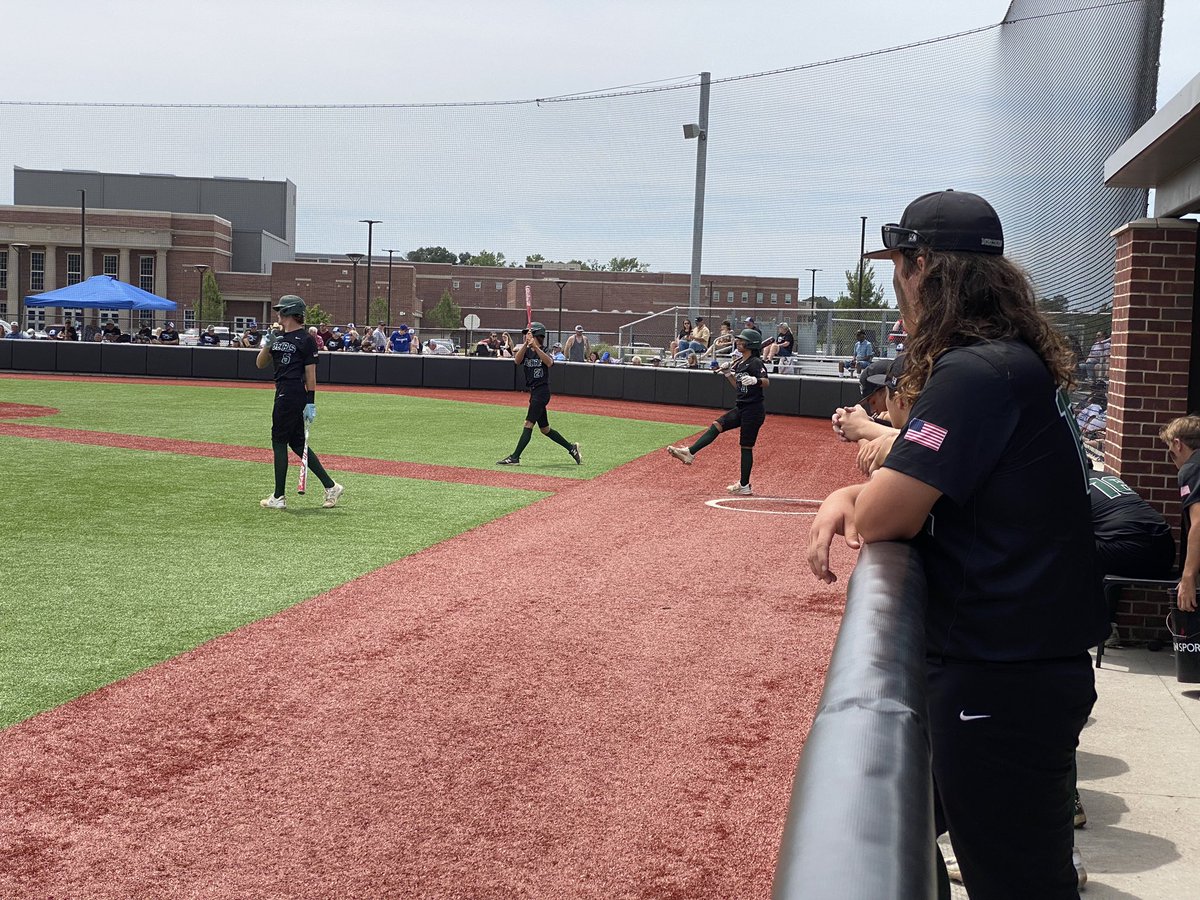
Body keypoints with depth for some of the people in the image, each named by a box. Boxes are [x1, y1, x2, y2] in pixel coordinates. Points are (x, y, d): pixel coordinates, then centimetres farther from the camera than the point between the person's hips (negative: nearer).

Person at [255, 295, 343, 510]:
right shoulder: (277, 336, 15)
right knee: (296, 442, 10)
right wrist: (266, 345, -5)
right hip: (283, 393, 8)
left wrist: (311, 403, -13)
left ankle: (279, 498, 1)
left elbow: (310, 373, -9)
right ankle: (330, 486, 13)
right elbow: (260, 364, 14)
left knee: (279, 441, -4)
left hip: (293, 394, -8)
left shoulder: (305, 339, -8)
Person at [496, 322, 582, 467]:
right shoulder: (526, 351, 9)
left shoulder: (543, 351, -8)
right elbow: (517, 360, -12)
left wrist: (536, 347, -38)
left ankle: (515, 457, -13)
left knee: (528, 424, -12)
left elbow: (549, 362, -30)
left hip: (542, 391, -8)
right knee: (545, 429, 13)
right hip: (534, 392, 8)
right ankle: (571, 448, 24)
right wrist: (526, 344, -24)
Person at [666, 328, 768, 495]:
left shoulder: (755, 362, -13)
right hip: (741, 408, 9)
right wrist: (728, 374, 11)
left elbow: (766, 383, -27)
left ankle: (744, 486, 4)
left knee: (746, 446, -3)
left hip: (754, 409, -9)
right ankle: (690, 453, -13)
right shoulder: (740, 363, 14)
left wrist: (755, 380, -47)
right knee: (717, 425, -4)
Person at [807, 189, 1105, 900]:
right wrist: (849, 496, -2)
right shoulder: (1016, 360, 11)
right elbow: (930, 483, 16)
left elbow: (885, 517, -21)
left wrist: (868, 469, 1)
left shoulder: (975, 372, -21)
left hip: (1004, 684, -10)